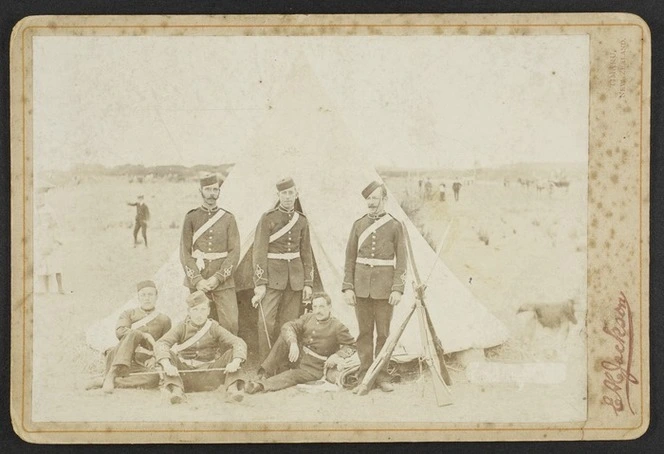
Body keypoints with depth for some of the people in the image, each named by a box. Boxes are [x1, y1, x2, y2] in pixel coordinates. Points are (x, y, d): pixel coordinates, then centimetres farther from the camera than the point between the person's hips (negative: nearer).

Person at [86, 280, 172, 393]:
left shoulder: (164, 320, 20)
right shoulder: (129, 314, 18)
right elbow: (120, 331, -3)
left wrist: (155, 358, -8)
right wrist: (145, 335, -14)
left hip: (144, 364, 1)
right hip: (121, 359, -1)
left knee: (156, 378, -36)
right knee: (133, 334, -32)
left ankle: (103, 382, -34)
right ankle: (111, 375, -41)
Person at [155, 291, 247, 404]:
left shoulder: (214, 328, 2)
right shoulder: (182, 329, 1)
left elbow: (239, 343, -12)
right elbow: (161, 344, -17)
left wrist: (235, 362, -34)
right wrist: (167, 364, -38)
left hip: (209, 378, 0)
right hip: (186, 377, 0)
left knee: (232, 352, -16)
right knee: (168, 354, -22)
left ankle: (232, 389, -25)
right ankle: (176, 389, -32)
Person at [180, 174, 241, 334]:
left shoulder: (228, 219, 6)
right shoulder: (191, 218, 5)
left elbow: (234, 253, 0)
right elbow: (185, 253, 0)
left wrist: (217, 278, -12)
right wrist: (197, 280, -12)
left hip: (223, 282, 0)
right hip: (197, 282, 0)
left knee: (231, 323, -7)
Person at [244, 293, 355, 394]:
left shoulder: (337, 327, -9)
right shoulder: (308, 317, 3)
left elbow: (351, 346, -4)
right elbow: (288, 326, -9)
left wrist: (336, 356, -21)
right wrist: (293, 344, -27)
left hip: (313, 369, -4)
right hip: (298, 357, 4)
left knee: (293, 375, -32)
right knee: (284, 336, -18)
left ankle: (261, 385, -42)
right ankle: (268, 371, -21)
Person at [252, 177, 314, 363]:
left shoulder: (301, 220, 9)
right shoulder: (268, 218, -4)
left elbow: (306, 254, 12)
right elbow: (259, 251, -7)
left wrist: (308, 283, 6)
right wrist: (260, 283, -13)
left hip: (295, 277, 4)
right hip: (273, 276, -4)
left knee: (289, 322, 5)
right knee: (266, 321, -10)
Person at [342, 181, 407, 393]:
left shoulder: (395, 226, 1)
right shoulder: (358, 225, 7)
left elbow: (401, 261, -1)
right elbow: (350, 258, 6)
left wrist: (398, 289, -9)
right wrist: (347, 287, -1)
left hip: (384, 288, -2)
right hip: (361, 287, 2)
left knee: (383, 333, 3)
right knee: (364, 332, 5)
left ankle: (381, 376, 12)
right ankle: (364, 376, 11)